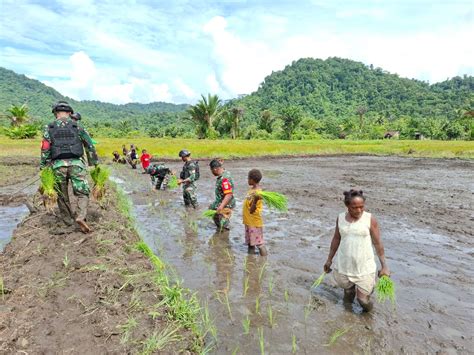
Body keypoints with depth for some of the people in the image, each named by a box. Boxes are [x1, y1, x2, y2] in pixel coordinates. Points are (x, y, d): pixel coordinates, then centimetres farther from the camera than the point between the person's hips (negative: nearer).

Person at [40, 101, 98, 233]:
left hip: (58, 165, 1)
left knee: (62, 195, 17)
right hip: (76, 163, -1)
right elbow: (90, 146, 7)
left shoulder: (49, 128, 8)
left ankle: (67, 219, 28)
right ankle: (81, 217, -18)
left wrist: (43, 167, 5)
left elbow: (45, 150, 0)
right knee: (82, 193, 3)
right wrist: (95, 163, 15)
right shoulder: (77, 126, 8)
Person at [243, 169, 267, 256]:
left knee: (259, 243, 0)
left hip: (254, 223, -9)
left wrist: (255, 200, -40)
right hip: (248, 221, 9)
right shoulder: (252, 189, 4)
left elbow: (252, 210, -26)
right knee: (250, 242, 19)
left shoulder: (257, 193, -23)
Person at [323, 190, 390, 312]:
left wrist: (384, 266, -5)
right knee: (347, 300, 15)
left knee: (363, 300, 3)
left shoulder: (370, 219, -11)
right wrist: (329, 259, 13)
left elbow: (378, 243, -5)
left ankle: (370, 285, 33)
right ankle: (350, 288, 47)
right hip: (343, 266, 3)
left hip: (364, 268, -3)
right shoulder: (340, 218, -2)